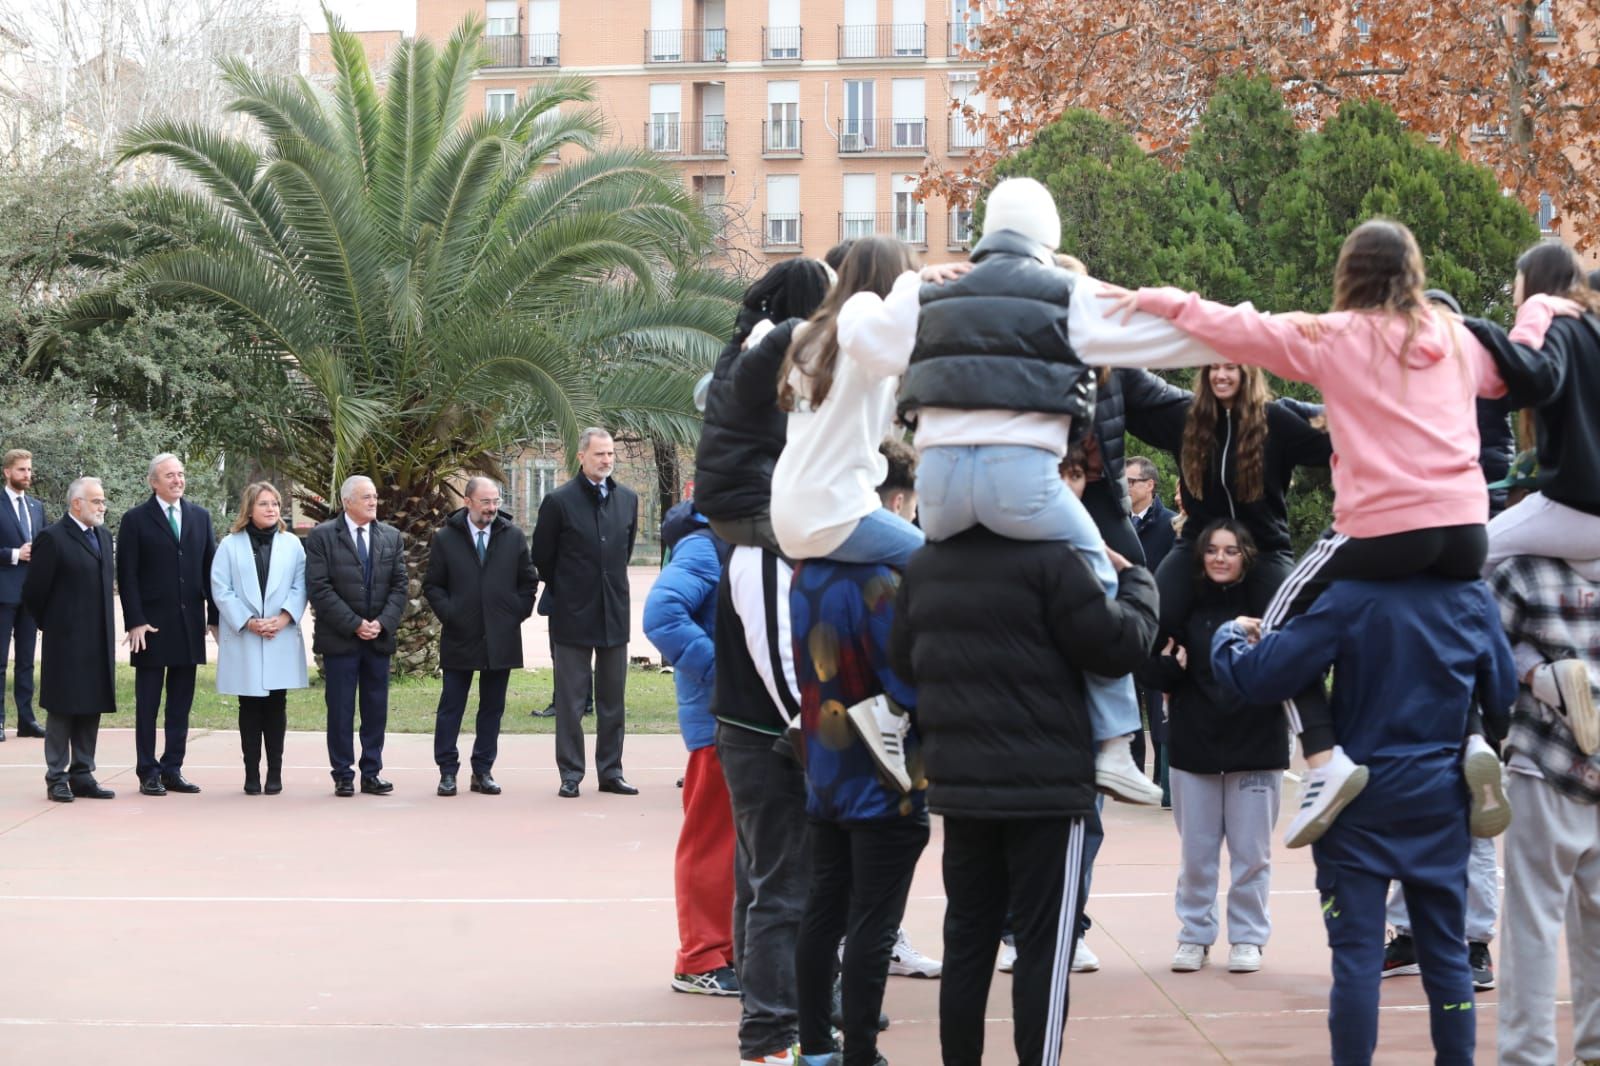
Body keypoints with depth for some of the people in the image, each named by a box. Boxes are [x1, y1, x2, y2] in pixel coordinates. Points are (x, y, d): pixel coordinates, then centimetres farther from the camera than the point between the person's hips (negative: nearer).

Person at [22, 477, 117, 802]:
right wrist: (51, 624, 1)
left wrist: (104, 626, 12)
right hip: (66, 642, -7)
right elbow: (33, 591, -8)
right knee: (62, 710, 0)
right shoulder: (52, 538, -10)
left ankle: (82, 775, 16)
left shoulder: (103, 536, 13)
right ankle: (57, 778, 6)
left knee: (91, 709, 9)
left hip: (98, 641, 7)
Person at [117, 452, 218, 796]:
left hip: (189, 625, 4)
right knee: (148, 703, 3)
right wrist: (135, 622, -12)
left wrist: (215, 616, 4)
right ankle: (148, 773, 8)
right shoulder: (136, 520, -2)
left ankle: (172, 769, 13)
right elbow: (127, 575, -5)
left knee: (181, 703, 7)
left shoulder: (200, 517, 10)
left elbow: (210, 569, 10)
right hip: (151, 625, -4)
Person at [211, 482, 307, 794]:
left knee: (276, 705, 3)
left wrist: (284, 618, -11)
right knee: (250, 707, 2)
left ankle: (274, 773, 9)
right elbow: (221, 589, -2)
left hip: (281, 639, 1)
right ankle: (252, 774, 5)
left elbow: (300, 586, 4)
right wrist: (247, 622, -11)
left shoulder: (292, 544, 8)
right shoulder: (230, 545, 3)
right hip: (243, 640, -1)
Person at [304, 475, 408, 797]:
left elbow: (399, 586, 7)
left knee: (376, 709, 6)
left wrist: (382, 623, -8)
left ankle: (371, 773, 12)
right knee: (340, 710, 1)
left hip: (379, 637, 4)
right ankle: (343, 775, 7)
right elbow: (319, 588, -9)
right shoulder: (322, 536, -2)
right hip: (339, 638, -4)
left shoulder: (392, 537, 10)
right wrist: (354, 624, -13)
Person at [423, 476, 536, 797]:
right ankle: (447, 771, 6)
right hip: (460, 638, -2)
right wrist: (448, 614, -5)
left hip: (501, 638, 2)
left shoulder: (513, 536, 5)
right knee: (451, 707, 1)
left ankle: (483, 771, 13)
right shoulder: (445, 539, 0)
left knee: (492, 708, 7)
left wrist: (518, 613, 1)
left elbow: (529, 581, 11)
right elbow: (432, 585, 5)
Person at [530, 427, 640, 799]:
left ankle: (611, 772, 16)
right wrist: (563, 591, 9)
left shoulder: (628, 499, 7)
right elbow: (542, 557, 2)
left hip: (614, 612, 4)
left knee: (612, 699, 9)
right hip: (573, 615, -4)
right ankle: (570, 774, 7)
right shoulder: (559, 502, -7)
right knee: (571, 699, 1)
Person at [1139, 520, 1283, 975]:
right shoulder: (1185, 606, 1)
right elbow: (1150, 671, 1)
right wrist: (1168, 663, -18)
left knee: (1251, 853, 7)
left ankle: (1248, 937, 18)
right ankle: (1194, 934, 21)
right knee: (1196, 853, 10)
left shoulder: (1265, 603, -3)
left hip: (1256, 746, -2)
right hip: (1195, 745, 2)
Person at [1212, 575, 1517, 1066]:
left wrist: (1231, 636, 4)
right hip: (1439, 800, 3)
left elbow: (1262, 676, -15)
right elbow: (1503, 694, 8)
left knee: (1357, 955, 0)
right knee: (1447, 952, 11)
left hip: (1363, 799, -3)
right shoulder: (1475, 597, -2)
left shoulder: (1352, 596, -14)